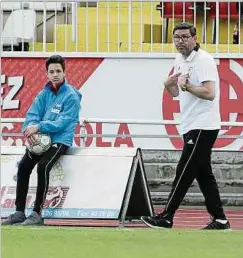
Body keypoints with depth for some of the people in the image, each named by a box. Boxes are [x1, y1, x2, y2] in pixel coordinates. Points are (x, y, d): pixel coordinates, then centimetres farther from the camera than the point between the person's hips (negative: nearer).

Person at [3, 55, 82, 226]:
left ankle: (37, 213, -24)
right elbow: (33, 114, 3)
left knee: (43, 166, -29)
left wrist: (38, 127, -26)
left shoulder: (71, 96, -7)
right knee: (23, 166, -14)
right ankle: (19, 212, -10)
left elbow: (62, 123, -16)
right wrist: (30, 129, -20)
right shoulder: (44, 94, 10)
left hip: (61, 140, -6)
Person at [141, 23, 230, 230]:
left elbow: (210, 93, -22)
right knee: (203, 174, 9)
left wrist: (187, 86, -29)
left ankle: (166, 217, -6)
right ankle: (219, 220, 12)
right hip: (192, 127, 9)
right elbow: (175, 93, 21)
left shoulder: (204, 60, -14)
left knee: (184, 172, -8)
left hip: (203, 127, -9)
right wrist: (169, 84, 1)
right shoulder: (180, 60, 13)